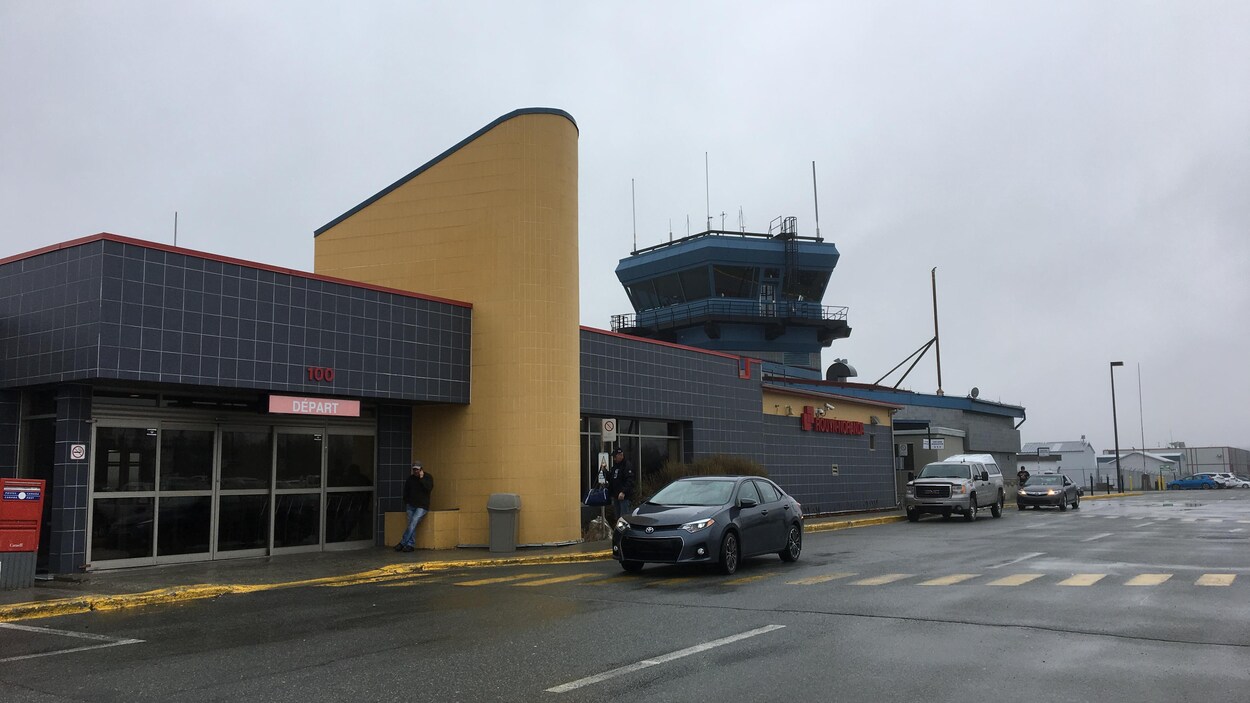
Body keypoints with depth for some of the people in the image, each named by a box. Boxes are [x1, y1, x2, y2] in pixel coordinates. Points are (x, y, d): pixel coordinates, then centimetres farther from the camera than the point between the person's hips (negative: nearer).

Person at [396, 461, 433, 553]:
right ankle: (410, 545, -12)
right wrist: (406, 502, 14)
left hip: (422, 506, -4)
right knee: (411, 525, -10)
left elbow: (429, 488, -15)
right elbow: (406, 490, 22)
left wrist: (422, 478, -15)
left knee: (413, 523, -20)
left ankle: (402, 543, -19)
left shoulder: (428, 477, 2)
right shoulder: (410, 478, 12)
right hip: (411, 505, 4)